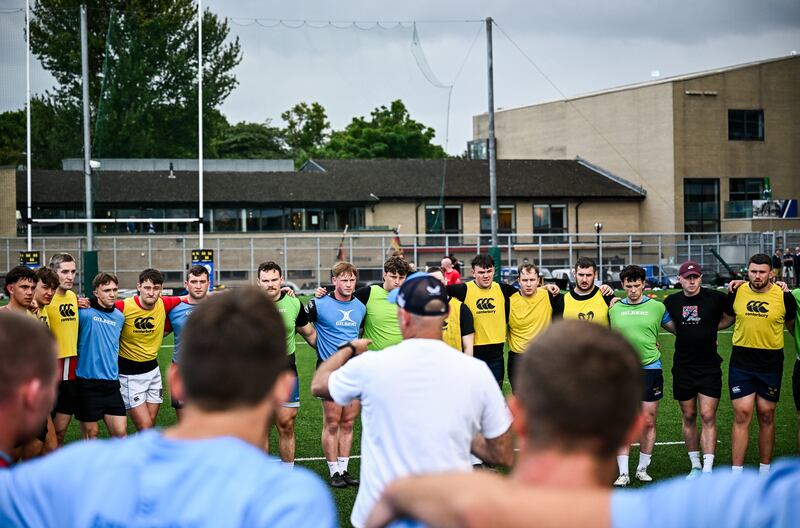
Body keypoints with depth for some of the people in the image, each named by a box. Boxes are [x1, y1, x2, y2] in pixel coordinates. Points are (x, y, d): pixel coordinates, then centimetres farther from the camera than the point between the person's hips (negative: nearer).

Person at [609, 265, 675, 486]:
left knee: (648, 422, 5)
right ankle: (623, 473, 3)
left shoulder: (657, 307, 2)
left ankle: (643, 468, 19)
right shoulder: (614, 309, 6)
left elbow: (676, 328, 12)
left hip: (650, 368, 0)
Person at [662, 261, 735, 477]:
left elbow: (732, 316, 11)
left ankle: (708, 470, -9)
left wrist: (711, 327, 3)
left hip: (709, 368, -3)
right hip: (683, 368, 3)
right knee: (689, 417, 9)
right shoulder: (671, 301, 2)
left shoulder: (716, 298, -5)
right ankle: (695, 466, 20)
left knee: (708, 417, -8)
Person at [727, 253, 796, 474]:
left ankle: (765, 470, 21)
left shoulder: (784, 297, -6)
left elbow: (791, 325, 11)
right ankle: (736, 474, -3)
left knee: (766, 416, 8)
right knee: (742, 414, -5)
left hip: (771, 364, 0)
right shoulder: (737, 293, -2)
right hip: (741, 362, 0)